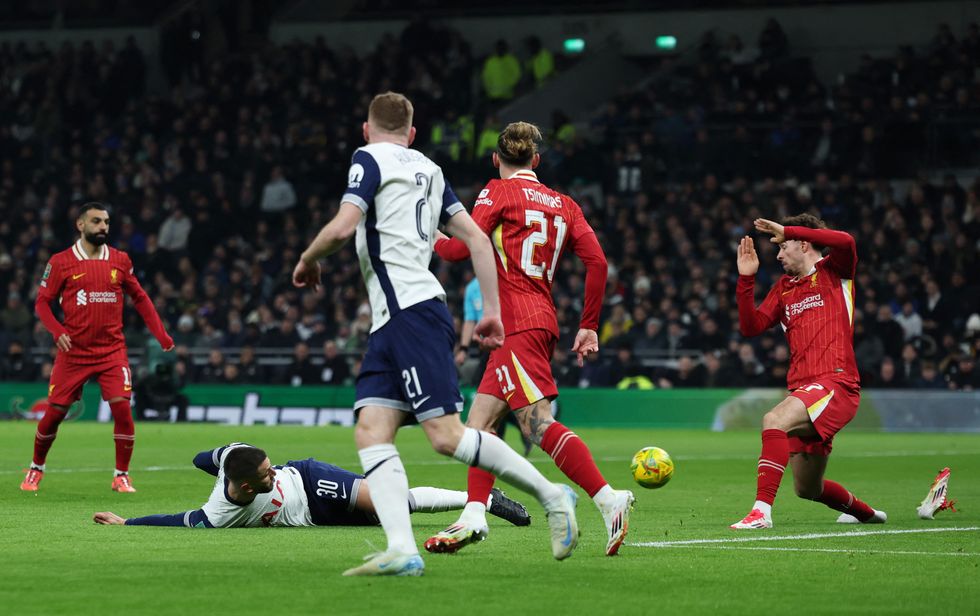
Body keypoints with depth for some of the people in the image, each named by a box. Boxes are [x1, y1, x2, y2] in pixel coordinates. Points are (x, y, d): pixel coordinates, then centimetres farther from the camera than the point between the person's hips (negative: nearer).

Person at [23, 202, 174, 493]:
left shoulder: (120, 260, 6)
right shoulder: (61, 262, -1)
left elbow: (139, 298, 15)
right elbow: (42, 302, 2)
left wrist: (161, 334, 7)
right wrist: (57, 331, -16)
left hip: (112, 351, 1)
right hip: (73, 352, -1)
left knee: (122, 408, -13)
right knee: (54, 412, 2)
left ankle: (121, 476, 1)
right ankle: (36, 469, 24)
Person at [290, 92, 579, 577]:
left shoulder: (370, 159, -1)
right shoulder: (428, 170, 21)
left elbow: (342, 228, -15)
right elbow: (477, 238, 18)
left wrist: (307, 261, 5)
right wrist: (491, 310, 19)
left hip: (411, 313, -9)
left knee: (446, 435, -11)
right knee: (370, 431, -3)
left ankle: (550, 495, -2)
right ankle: (402, 549, -15)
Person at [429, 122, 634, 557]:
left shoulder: (499, 193, -1)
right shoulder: (562, 203, 15)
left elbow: (463, 248, -9)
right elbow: (597, 262, 8)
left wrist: (433, 239, 13)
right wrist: (589, 326, 14)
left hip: (518, 325, -8)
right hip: (541, 322, 8)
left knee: (539, 424, -16)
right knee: (481, 419, 12)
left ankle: (608, 500, -26)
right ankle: (473, 516, 6)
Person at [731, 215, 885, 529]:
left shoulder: (834, 271, 5)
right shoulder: (784, 287, 23)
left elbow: (845, 242, -18)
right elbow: (751, 326, 14)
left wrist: (786, 231, -15)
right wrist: (746, 279, 5)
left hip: (836, 384, -8)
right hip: (802, 388, 8)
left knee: (774, 420, -33)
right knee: (808, 490, 13)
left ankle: (762, 511, -38)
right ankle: (866, 513, 41)